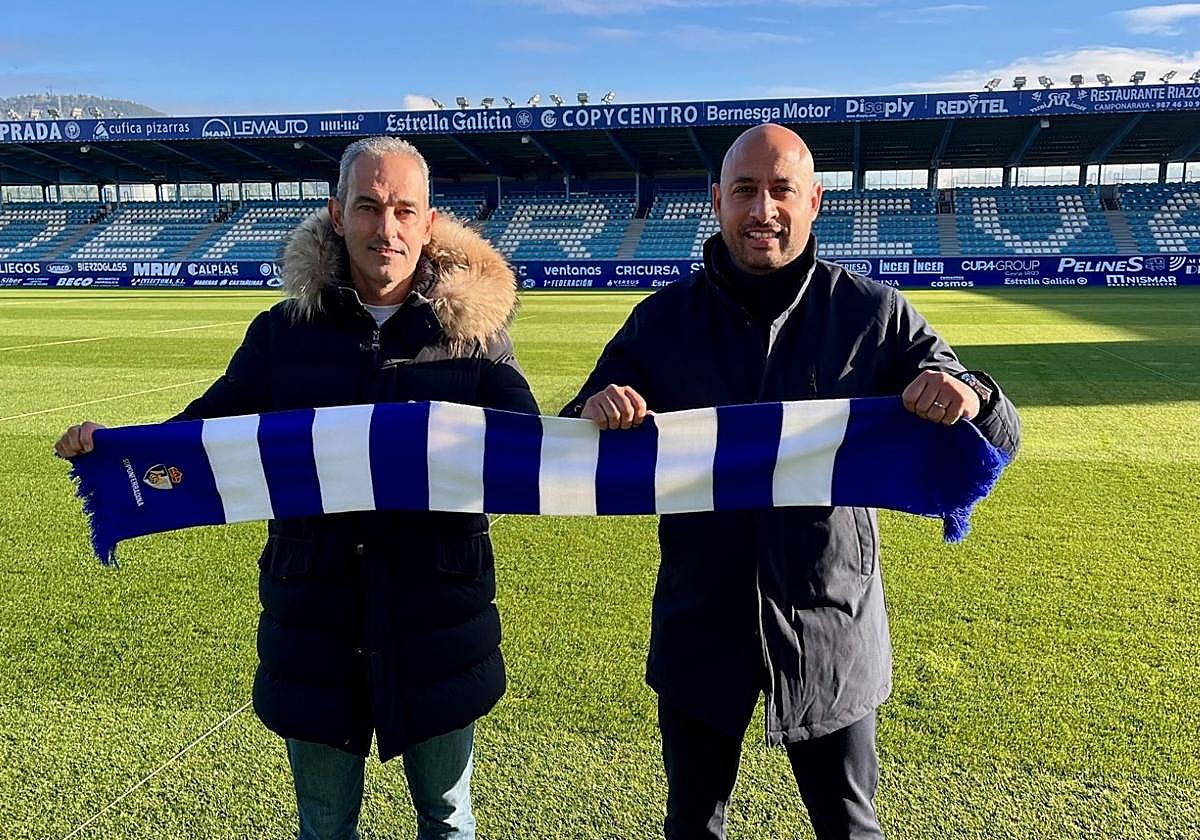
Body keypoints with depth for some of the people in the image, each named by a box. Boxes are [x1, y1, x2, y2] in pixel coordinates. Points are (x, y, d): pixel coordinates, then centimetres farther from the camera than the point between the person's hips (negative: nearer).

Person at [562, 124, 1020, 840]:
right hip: (700, 626, 1)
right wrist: (594, 411, -24)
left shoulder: (875, 314, -6)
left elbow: (999, 439, -4)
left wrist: (969, 398, -28)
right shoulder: (663, 319, -3)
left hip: (833, 627, -1)